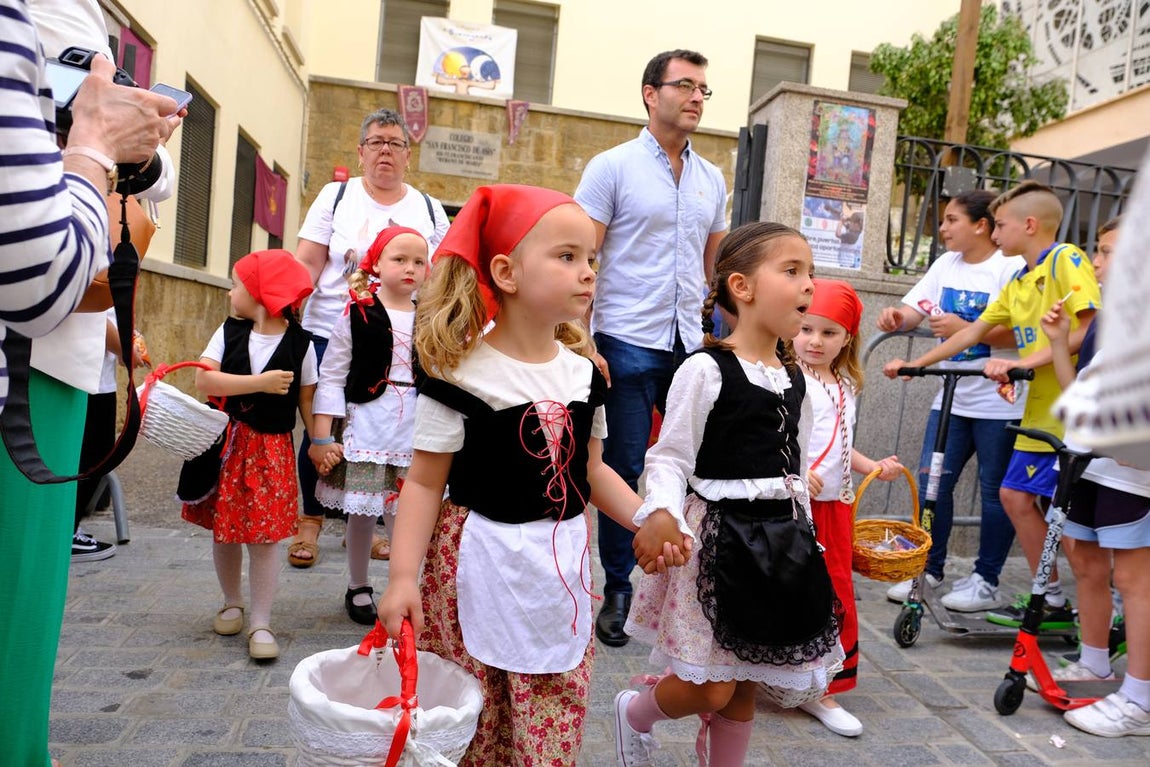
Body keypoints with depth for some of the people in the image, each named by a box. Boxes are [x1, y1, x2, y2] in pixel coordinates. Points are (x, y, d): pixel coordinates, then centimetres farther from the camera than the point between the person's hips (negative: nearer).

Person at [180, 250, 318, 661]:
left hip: (272, 449, -3)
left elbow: (306, 398, 0)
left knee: (264, 537, -2)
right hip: (227, 442, 3)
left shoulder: (300, 342, -4)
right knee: (223, 530, 12)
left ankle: (261, 624, 9)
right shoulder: (230, 331, 0)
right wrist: (260, 382, -20)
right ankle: (232, 604, 34)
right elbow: (204, 380, -12)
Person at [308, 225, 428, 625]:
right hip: (366, 426, -2)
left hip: (414, 431, 2)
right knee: (362, 511, 10)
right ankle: (358, 588, 30)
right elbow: (331, 378, -4)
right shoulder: (358, 315, -4)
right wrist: (321, 438, -7)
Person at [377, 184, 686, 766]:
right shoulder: (463, 374, -13)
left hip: (561, 571, 5)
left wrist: (648, 521, 2)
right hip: (476, 569, -4)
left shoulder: (584, 373, 4)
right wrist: (402, 576, -15)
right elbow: (425, 482, -9)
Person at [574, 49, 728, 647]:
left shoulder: (712, 180, 14)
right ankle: (617, 593, 18)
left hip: (694, 348, 5)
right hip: (629, 345, -4)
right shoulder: (613, 167, 0)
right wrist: (582, 343, -13)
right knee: (624, 472, 2)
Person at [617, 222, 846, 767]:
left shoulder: (794, 382, 8)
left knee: (744, 688, 16)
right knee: (710, 690, 0)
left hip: (781, 539, 7)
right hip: (717, 534, -6)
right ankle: (633, 712, 31)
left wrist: (803, 535, 17)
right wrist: (660, 513, -31)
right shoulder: (706, 370, -13)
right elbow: (668, 458, -14)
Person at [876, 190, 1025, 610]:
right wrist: (899, 317, -19)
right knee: (931, 483, 6)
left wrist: (965, 329, -25)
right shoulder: (946, 264, 9)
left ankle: (986, 581, 19)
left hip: (999, 401, -6)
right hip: (952, 397, 6)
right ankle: (928, 568, 21)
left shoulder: (1012, 267, -11)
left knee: (995, 493, 5)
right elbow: (917, 307, 2)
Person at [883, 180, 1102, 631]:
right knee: (1016, 495, 9)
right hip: (1040, 410, 9)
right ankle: (1052, 600, 21)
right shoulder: (1018, 283, 16)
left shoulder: (1066, 260, -9)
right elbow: (974, 332, 17)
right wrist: (914, 364, 13)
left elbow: (1090, 329, -20)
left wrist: (1023, 362, -25)